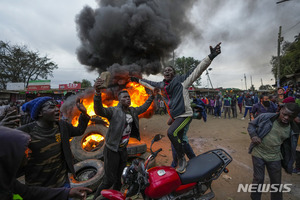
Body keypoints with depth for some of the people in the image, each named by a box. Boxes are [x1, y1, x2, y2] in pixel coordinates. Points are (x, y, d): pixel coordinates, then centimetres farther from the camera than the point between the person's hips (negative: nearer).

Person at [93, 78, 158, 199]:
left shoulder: (132, 111, 3)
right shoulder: (114, 111, -20)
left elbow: (143, 108, 20)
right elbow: (99, 111, -38)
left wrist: (152, 97, 23)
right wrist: (98, 93, -55)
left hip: (123, 149, 7)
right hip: (112, 150, -7)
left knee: (118, 178, 23)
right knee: (109, 180, 3)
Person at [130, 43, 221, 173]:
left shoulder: (180, 80, -6)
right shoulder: (161, 85, 12)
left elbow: (197, 71, -14)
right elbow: (150, 83, 28)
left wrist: (210, 57, -24)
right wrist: (138, 80, 36)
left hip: (185, 114, -7)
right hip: (174, 117, 8)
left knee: (171, 132, -27)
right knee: (178, 140, 14)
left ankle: (182, 158, -5)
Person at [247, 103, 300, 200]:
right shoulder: (265, 117, -15)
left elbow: (289, 147, 6)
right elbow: (251, 124, -1)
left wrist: (288, 164, 10)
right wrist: (253, 135, -19)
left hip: (274, 158, 3)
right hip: (258, 154, -2)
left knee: (276, 183, 18)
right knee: (258, 179, 11)